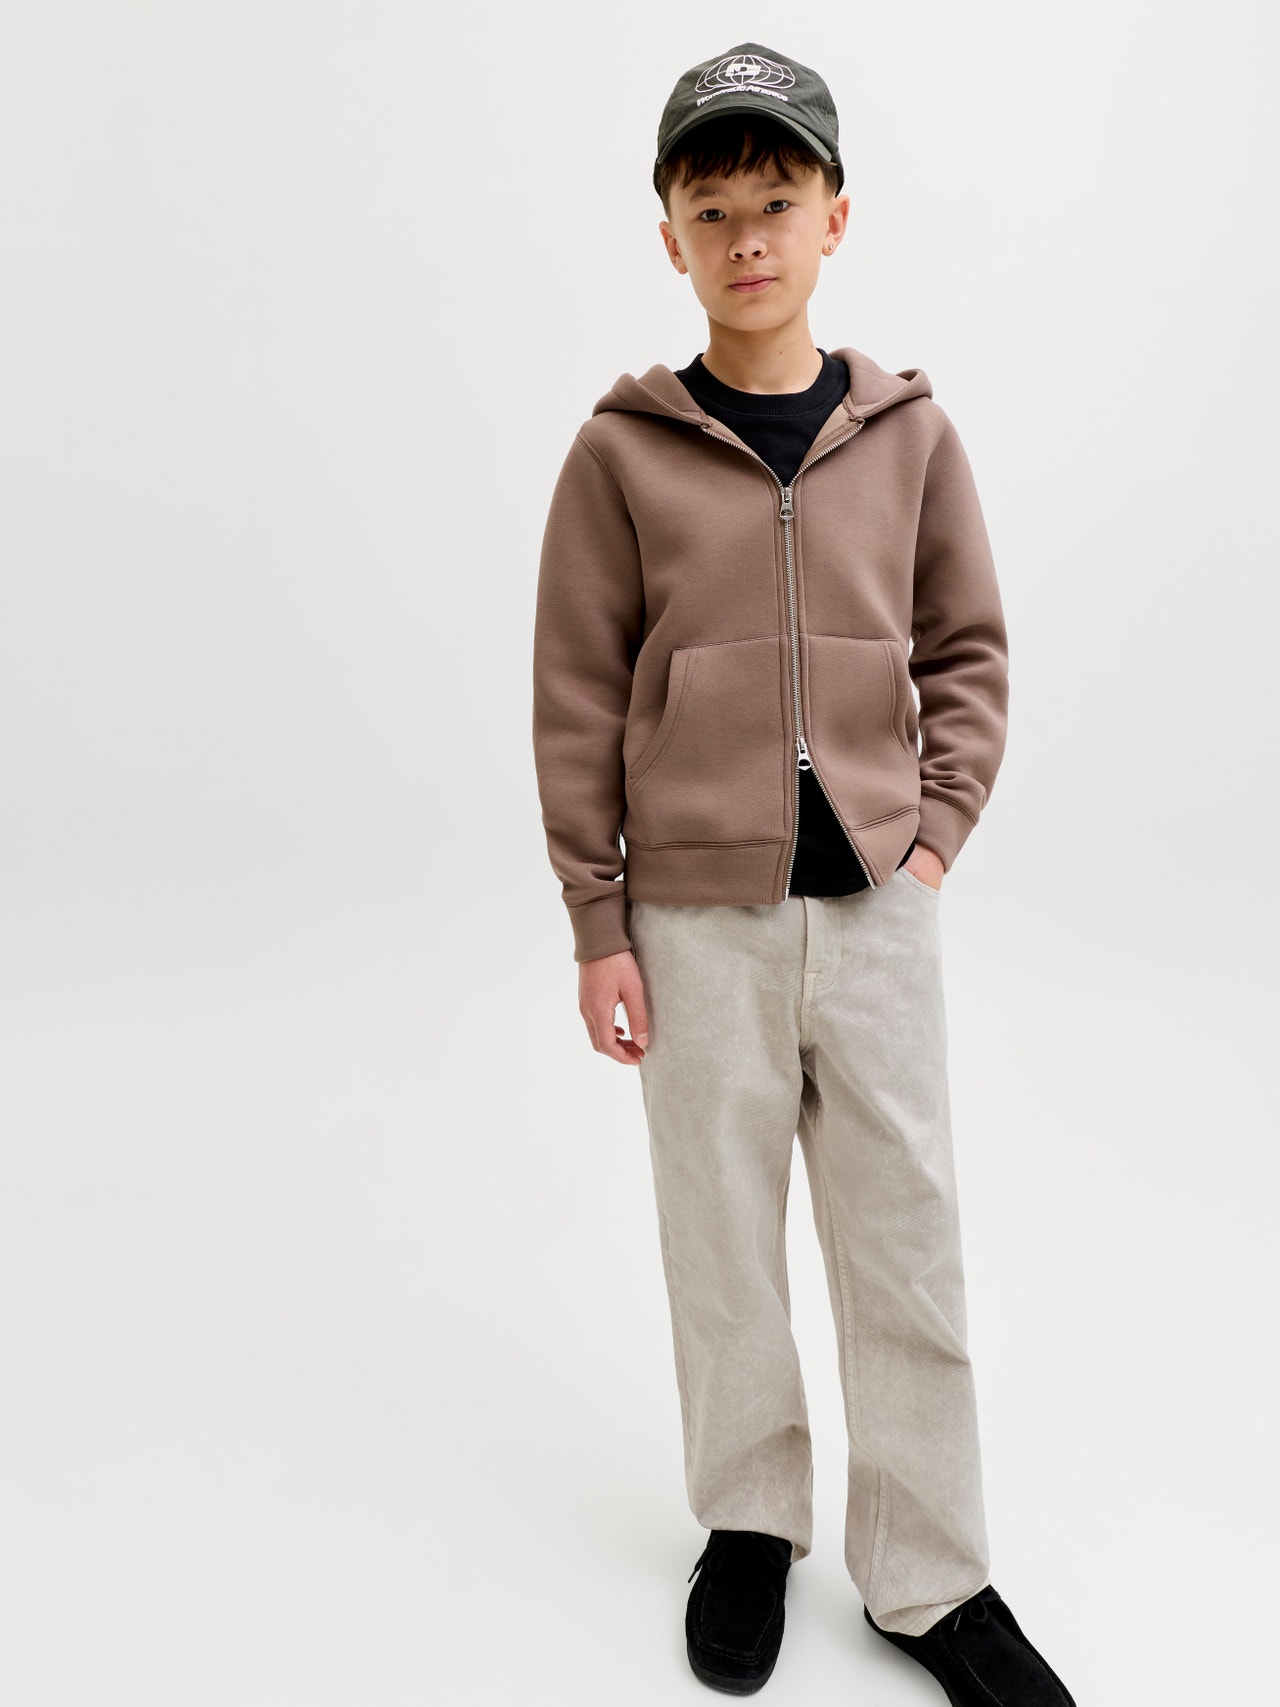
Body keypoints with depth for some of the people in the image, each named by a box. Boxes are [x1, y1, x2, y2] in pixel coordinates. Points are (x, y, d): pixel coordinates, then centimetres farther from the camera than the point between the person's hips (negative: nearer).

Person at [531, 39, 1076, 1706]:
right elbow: (577, 702, -2)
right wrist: (598, 923, -3)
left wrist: (939, 829, -2)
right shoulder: (621, 452, -2)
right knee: (722, 1236, 11)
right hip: (698, 916, -1)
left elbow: (968, 651, 10)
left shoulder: (909, 433, 3)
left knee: (908, 1236, 8)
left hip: (876, 902, 2)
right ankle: (749, 1523, 32)